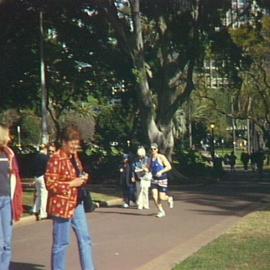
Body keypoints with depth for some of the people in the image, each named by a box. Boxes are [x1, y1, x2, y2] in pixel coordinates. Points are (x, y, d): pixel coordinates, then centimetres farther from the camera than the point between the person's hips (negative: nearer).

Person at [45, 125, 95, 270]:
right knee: (62, 242, 1)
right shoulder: (56, 159, -15)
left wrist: (82, 178, 4)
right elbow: (50, 184, -18)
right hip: (62, 205, -9)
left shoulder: (74, 156, 12)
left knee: (85, 239, 11)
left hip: (76, 203, 9)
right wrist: (72, 184, -20)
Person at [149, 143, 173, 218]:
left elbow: (169, 167, -13)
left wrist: (161, 172, -24)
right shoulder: (151, 158, 5)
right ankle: (161, 211, 8)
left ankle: (169, 199, 29)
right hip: (154, 179, 5)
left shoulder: (161, 157, -12)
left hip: (162, 179, -5)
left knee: (161, 197, -6)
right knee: (154, 197, -8)